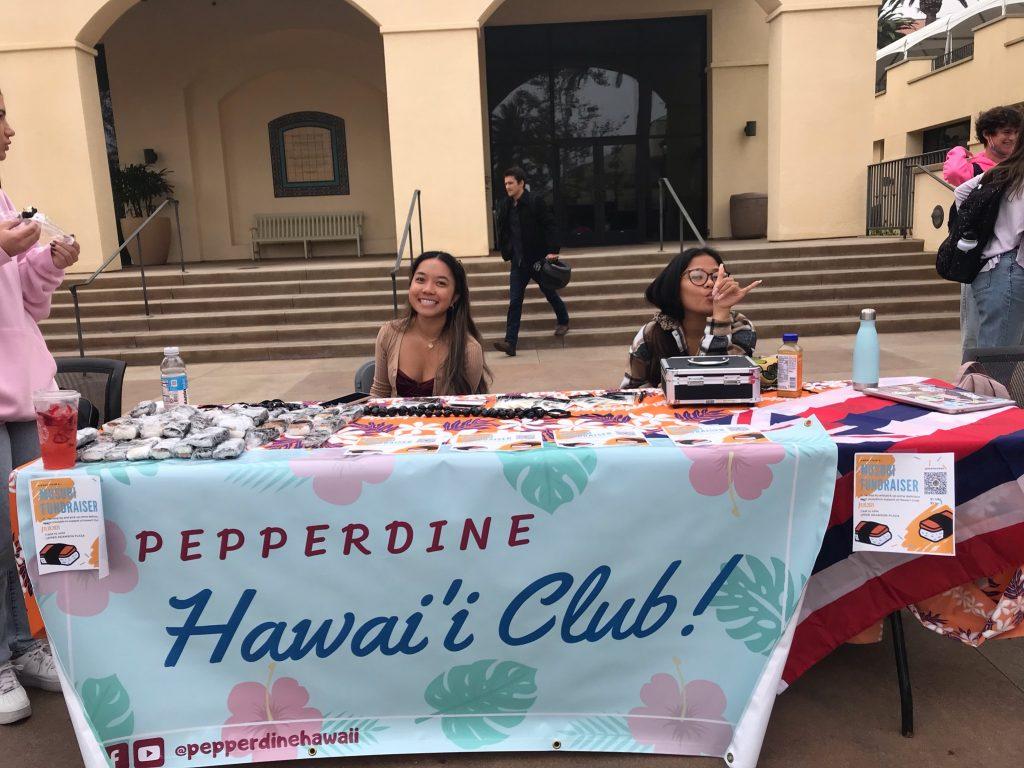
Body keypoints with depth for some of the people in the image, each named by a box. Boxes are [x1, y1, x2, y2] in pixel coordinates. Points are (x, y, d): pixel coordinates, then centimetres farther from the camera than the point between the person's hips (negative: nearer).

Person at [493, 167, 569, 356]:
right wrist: (507, 255, 10)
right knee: (514, 301, -4)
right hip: (518, 261, 4)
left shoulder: (535, 201, -11)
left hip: (538, 258, -4)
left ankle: (563, 321, 42)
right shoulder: (505, 206, 5)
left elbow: (550, 226, -13)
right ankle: (510, 343, -8)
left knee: (550, 293, 15)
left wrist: (553, 251, -21)